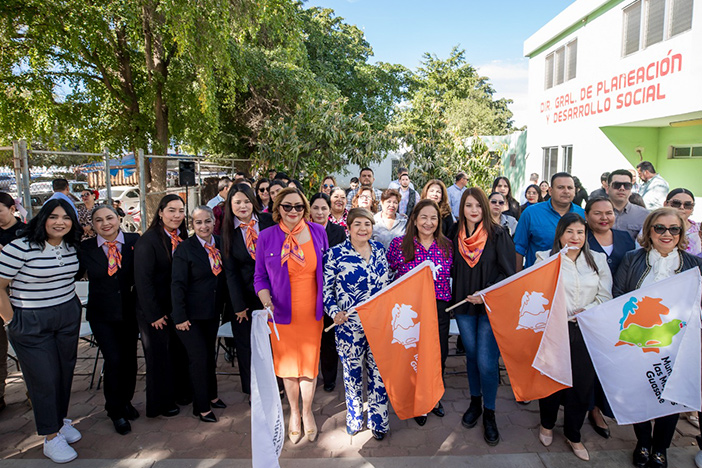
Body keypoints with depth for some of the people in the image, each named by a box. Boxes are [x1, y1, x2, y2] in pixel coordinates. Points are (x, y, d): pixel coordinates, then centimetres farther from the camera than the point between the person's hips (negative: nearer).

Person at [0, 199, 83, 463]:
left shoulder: (71, 247, 1)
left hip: (69, 318, 5)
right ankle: (51, 438, 19)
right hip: (31, 324, -5)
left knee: (65, 371, 15)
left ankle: (61, 420, 37)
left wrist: (72, 306, 10)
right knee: (44, 378, 4)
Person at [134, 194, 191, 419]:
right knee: (159, 356, 9)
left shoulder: (182, 238, 3)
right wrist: (155, 314, -17)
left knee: (180, 351, 16)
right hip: (156, 310, -6)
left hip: (178, 308, 6)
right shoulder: (147, 240, -17)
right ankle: (161, 403, 27)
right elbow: (143, 280, -18)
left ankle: (181, 392, 36)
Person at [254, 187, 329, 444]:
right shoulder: (266, 237, -5)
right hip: (282, 314, 0)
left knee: (310, 364, 12)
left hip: (312, 312, 1)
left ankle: (307, 411, 39)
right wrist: (266, 300, -16)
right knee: (288, 365, 14)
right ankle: (294, 412, 40)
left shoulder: (318, 232, -2)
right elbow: (260, 276, 0)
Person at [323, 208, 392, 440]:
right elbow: (326, 287, -6)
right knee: (353, 372, 12)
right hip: (350, 324, -3)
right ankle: (354, 418, 35)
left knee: (379, 371, 10)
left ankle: (378, 420, 29)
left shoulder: (379, 249, 4)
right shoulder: (335, 253, -9)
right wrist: (334, 312, -18)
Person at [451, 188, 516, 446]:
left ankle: (489, 414, 14)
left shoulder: (498, 234, -7)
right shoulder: (457, 236, 5)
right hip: (464, 306, 4)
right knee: (471, 355, 14)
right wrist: (456, 299, 4)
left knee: (486, 361, -6)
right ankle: (475, 403, 33)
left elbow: (508, 271, -9)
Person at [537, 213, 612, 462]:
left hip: (585, 332, 2)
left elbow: (605, 296, 4)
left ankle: (573, 435, 28)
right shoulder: (545, 258, 2)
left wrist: (587, 311, -13)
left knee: (582, 383, 7)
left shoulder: (598, 260, 9)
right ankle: (547, 424, 34)